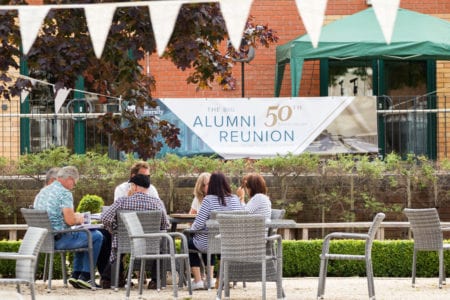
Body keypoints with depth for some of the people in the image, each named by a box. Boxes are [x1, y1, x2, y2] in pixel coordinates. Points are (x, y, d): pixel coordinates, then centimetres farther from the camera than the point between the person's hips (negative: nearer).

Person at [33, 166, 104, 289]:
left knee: (83, 235, 30)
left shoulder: (42, 191, 13)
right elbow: (70, 220, -21)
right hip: (59, 240, -9)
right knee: (97, 236, 7)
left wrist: (76, 217, 20)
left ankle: (76, 274, 23)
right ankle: (85, 276, 6)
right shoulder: (64, 193, -15)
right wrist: (78, 219, 1)